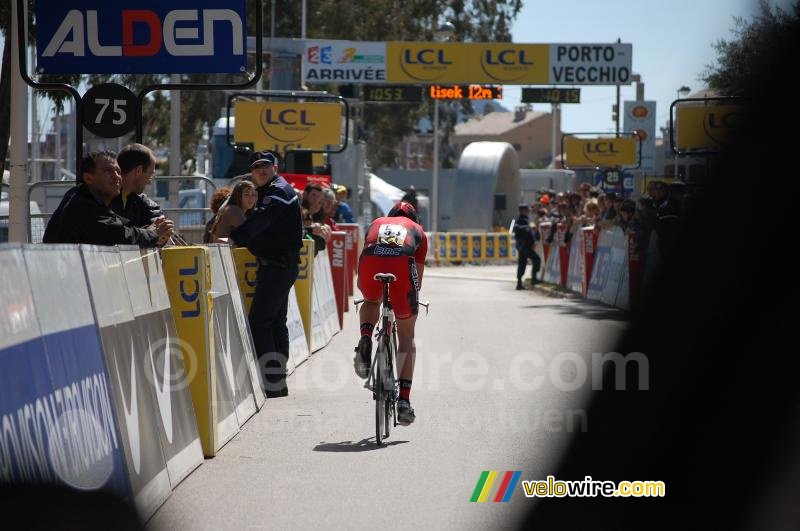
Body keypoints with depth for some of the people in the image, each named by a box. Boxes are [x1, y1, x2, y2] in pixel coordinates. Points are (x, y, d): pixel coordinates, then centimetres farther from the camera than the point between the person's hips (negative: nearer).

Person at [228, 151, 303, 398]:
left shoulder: (279, 191, -12)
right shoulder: (269, 192, 21)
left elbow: (260, 220, -29)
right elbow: (261, 229, 21)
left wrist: (234, 238, -39)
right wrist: (238, 240, 7)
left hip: (278, 266, -11)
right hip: (280, 266, 11)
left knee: (259, 322, -14)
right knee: (276, 322, 14)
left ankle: (272, 383, -15)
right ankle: (279, 382, 20)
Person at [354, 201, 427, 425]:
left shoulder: (377, 223, 38)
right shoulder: (417, 230, 35)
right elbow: (418, 275, 36)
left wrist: (362, 287, 61)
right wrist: (412, 299, 54)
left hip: (371, 259, 1)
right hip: (402, 263, -1)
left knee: (371, 302, 37)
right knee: (407, 337, 16)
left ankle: (365, 340, 5)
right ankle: (404, 401, 9)